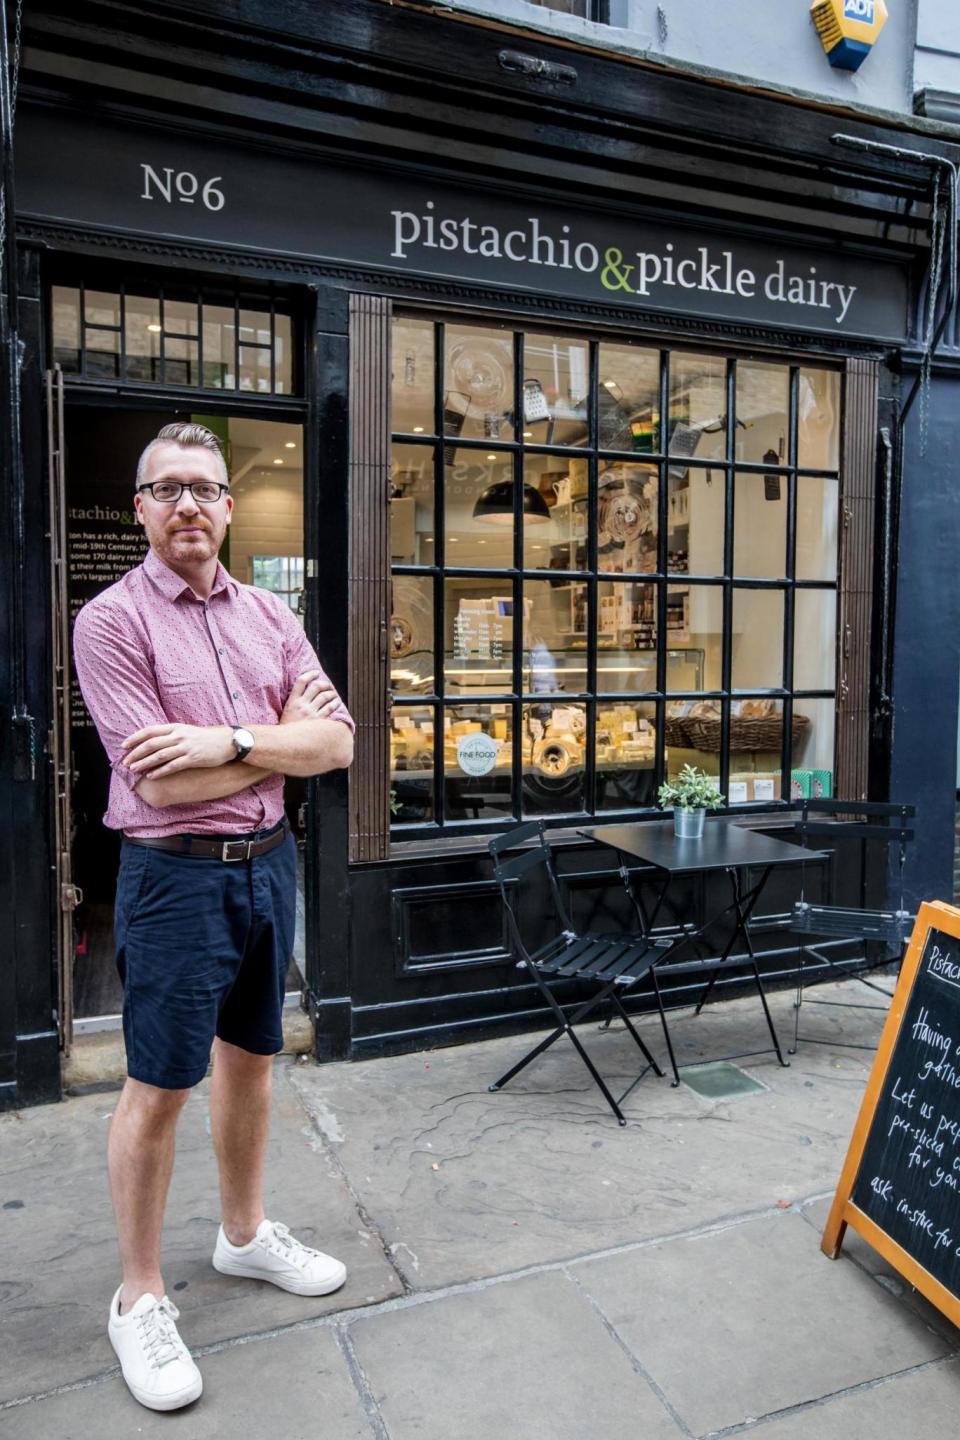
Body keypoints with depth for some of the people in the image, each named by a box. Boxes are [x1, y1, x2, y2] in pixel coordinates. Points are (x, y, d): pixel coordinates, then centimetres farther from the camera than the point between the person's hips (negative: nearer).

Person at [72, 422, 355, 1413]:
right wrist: (284, 737, -9)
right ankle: (139, 1300, 27)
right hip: (177, 877, -5)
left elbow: (336, 744, -2)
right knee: (158, 1090, 6)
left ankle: (244, 1233, 41)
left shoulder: (269, 616, 7)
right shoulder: (112, 621, -9)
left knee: (250, 1059, 20)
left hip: (269, 861, 6)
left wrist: (229, 741, -16)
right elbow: (166, 782, -18)